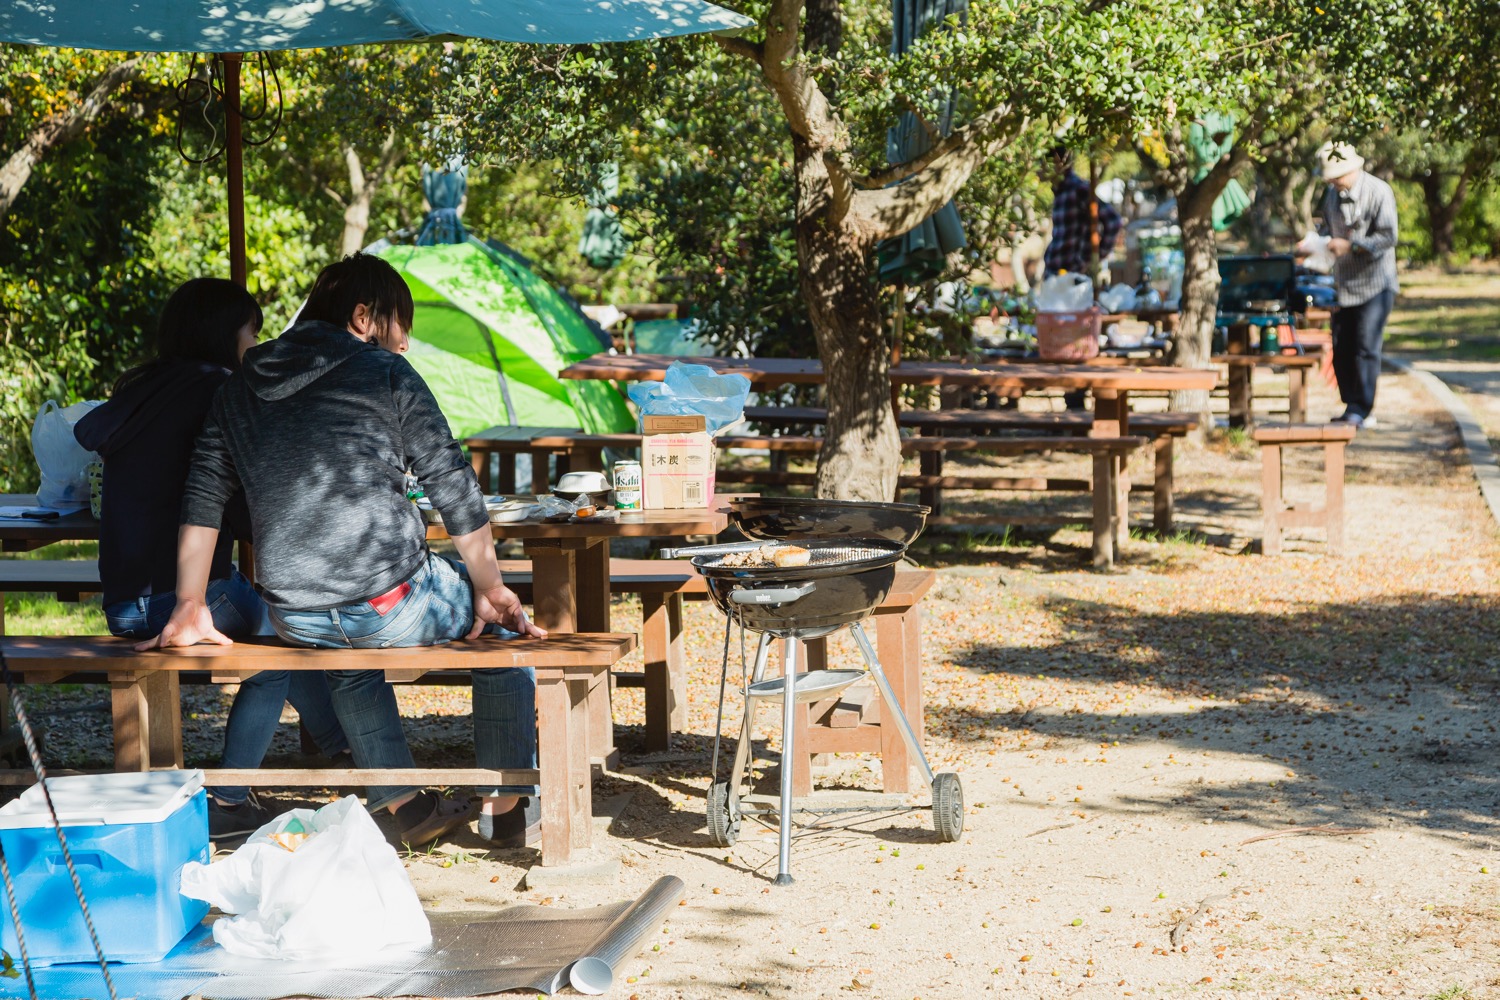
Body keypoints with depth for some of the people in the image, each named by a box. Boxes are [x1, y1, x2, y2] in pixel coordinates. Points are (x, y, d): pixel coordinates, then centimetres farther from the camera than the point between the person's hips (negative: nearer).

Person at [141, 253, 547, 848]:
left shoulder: (239, 390, 13)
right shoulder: (385, 373, -1)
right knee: (505, 624, 24)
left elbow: (202, 501, 9)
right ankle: (508, 806, 24)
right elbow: (452, 485, -1)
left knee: (347, 657, 40)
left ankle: (404, 804, 31)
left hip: (294, 617, 5)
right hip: (391, 603, -5)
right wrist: (490, 588, 6)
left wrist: (190, 610, 11)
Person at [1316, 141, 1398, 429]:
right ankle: (1352, 406, 15)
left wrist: (1351, 245, -22)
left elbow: (1388, 236, -15)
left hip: (1375, 284, -6)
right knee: (1341, 349, 5)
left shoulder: (1379, 192, -10)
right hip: (1345, 284, 7)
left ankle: (1361, 409, -7)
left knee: (1366, 348, -10)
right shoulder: (1332, 195, 10)